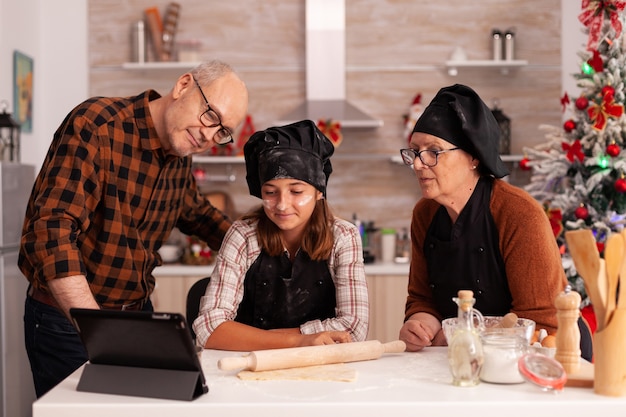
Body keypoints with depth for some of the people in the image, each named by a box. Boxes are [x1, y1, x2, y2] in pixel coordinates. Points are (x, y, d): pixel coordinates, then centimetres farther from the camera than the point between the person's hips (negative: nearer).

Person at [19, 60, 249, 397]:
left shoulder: (181, 150, 1)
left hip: (139, 310, 6)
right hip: (66, 320, -6)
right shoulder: (95, 125, -21)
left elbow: (196, 212, 22)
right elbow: (52, 230, -30)